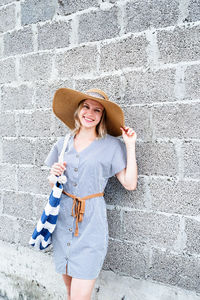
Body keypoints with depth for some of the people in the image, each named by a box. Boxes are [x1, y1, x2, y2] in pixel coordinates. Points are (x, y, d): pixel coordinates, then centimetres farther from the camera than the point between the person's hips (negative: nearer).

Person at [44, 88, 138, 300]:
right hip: (63, 219, 4)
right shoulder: (62, 144, 7)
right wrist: (54, 174, -6)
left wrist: (130, 146, -9)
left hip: (91, 222, -3)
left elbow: (130, 183, -7)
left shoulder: (111, 145, -3)